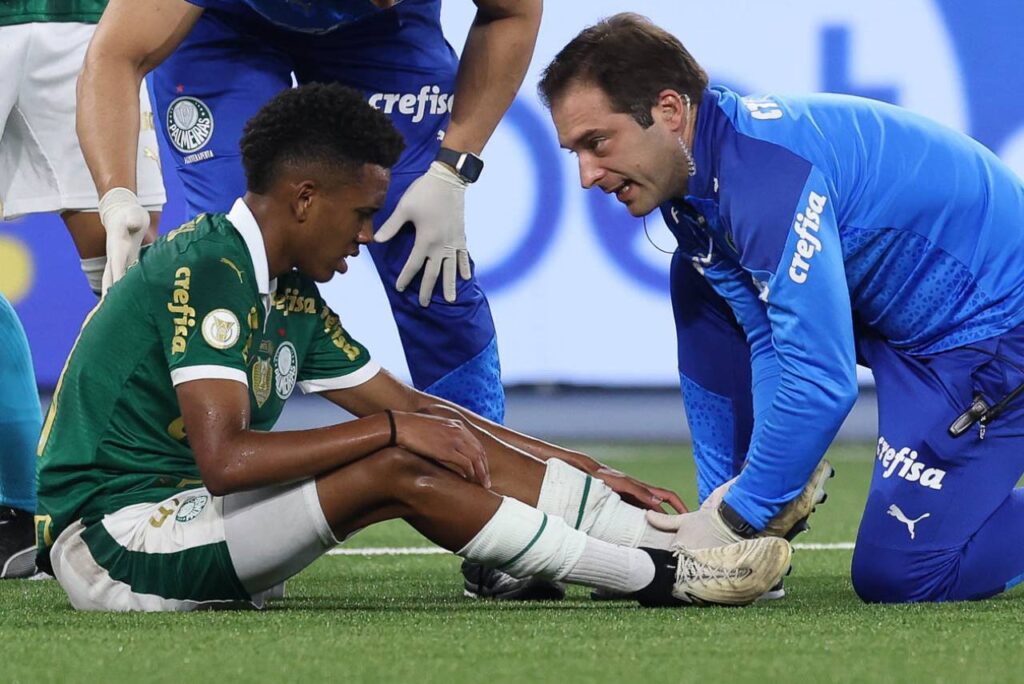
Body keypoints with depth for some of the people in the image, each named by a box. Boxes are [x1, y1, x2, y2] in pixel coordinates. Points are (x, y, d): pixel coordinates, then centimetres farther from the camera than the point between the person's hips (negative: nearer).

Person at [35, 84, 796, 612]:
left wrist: (588, 472, 13)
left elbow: (412, 404, 18)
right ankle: (659, 578, -15)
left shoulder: (288, 295, 13)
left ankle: (665, 536, -4)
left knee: (436, 439, -1)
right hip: (112, 541, -9)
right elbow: (223, 458, -28)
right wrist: (391, 429, -22)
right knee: (399, 469, -22)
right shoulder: (206, 271, -17)